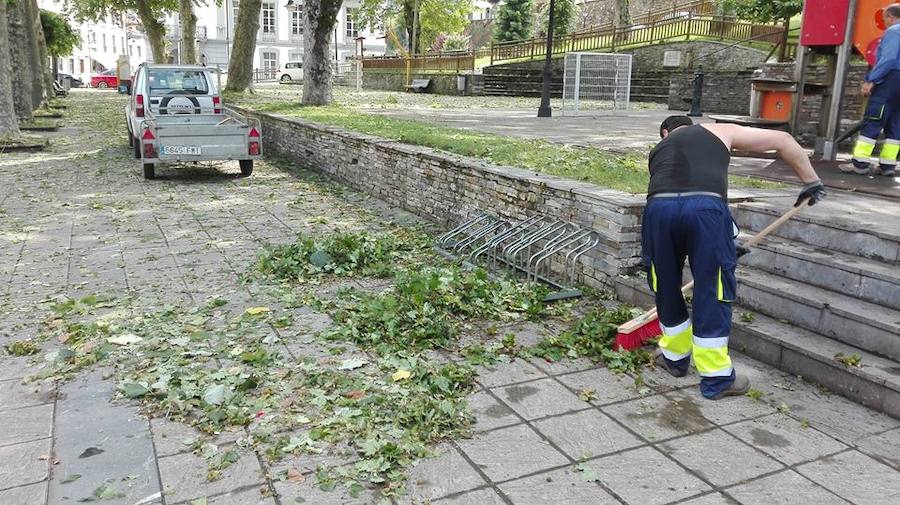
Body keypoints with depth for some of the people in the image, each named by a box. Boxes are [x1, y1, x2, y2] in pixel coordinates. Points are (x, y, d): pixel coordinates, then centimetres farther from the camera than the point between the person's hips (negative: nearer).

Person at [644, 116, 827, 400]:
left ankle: (675, 357, 40)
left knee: (667, 290, 22)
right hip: (705, 207, -2)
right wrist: (810, 181, 42)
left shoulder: (658, 149, 37)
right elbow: (783, 140, 30)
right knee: (711, 294, 10)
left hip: (659, 207, 3)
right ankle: (716, 379, 20)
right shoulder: (720, 132, 31)